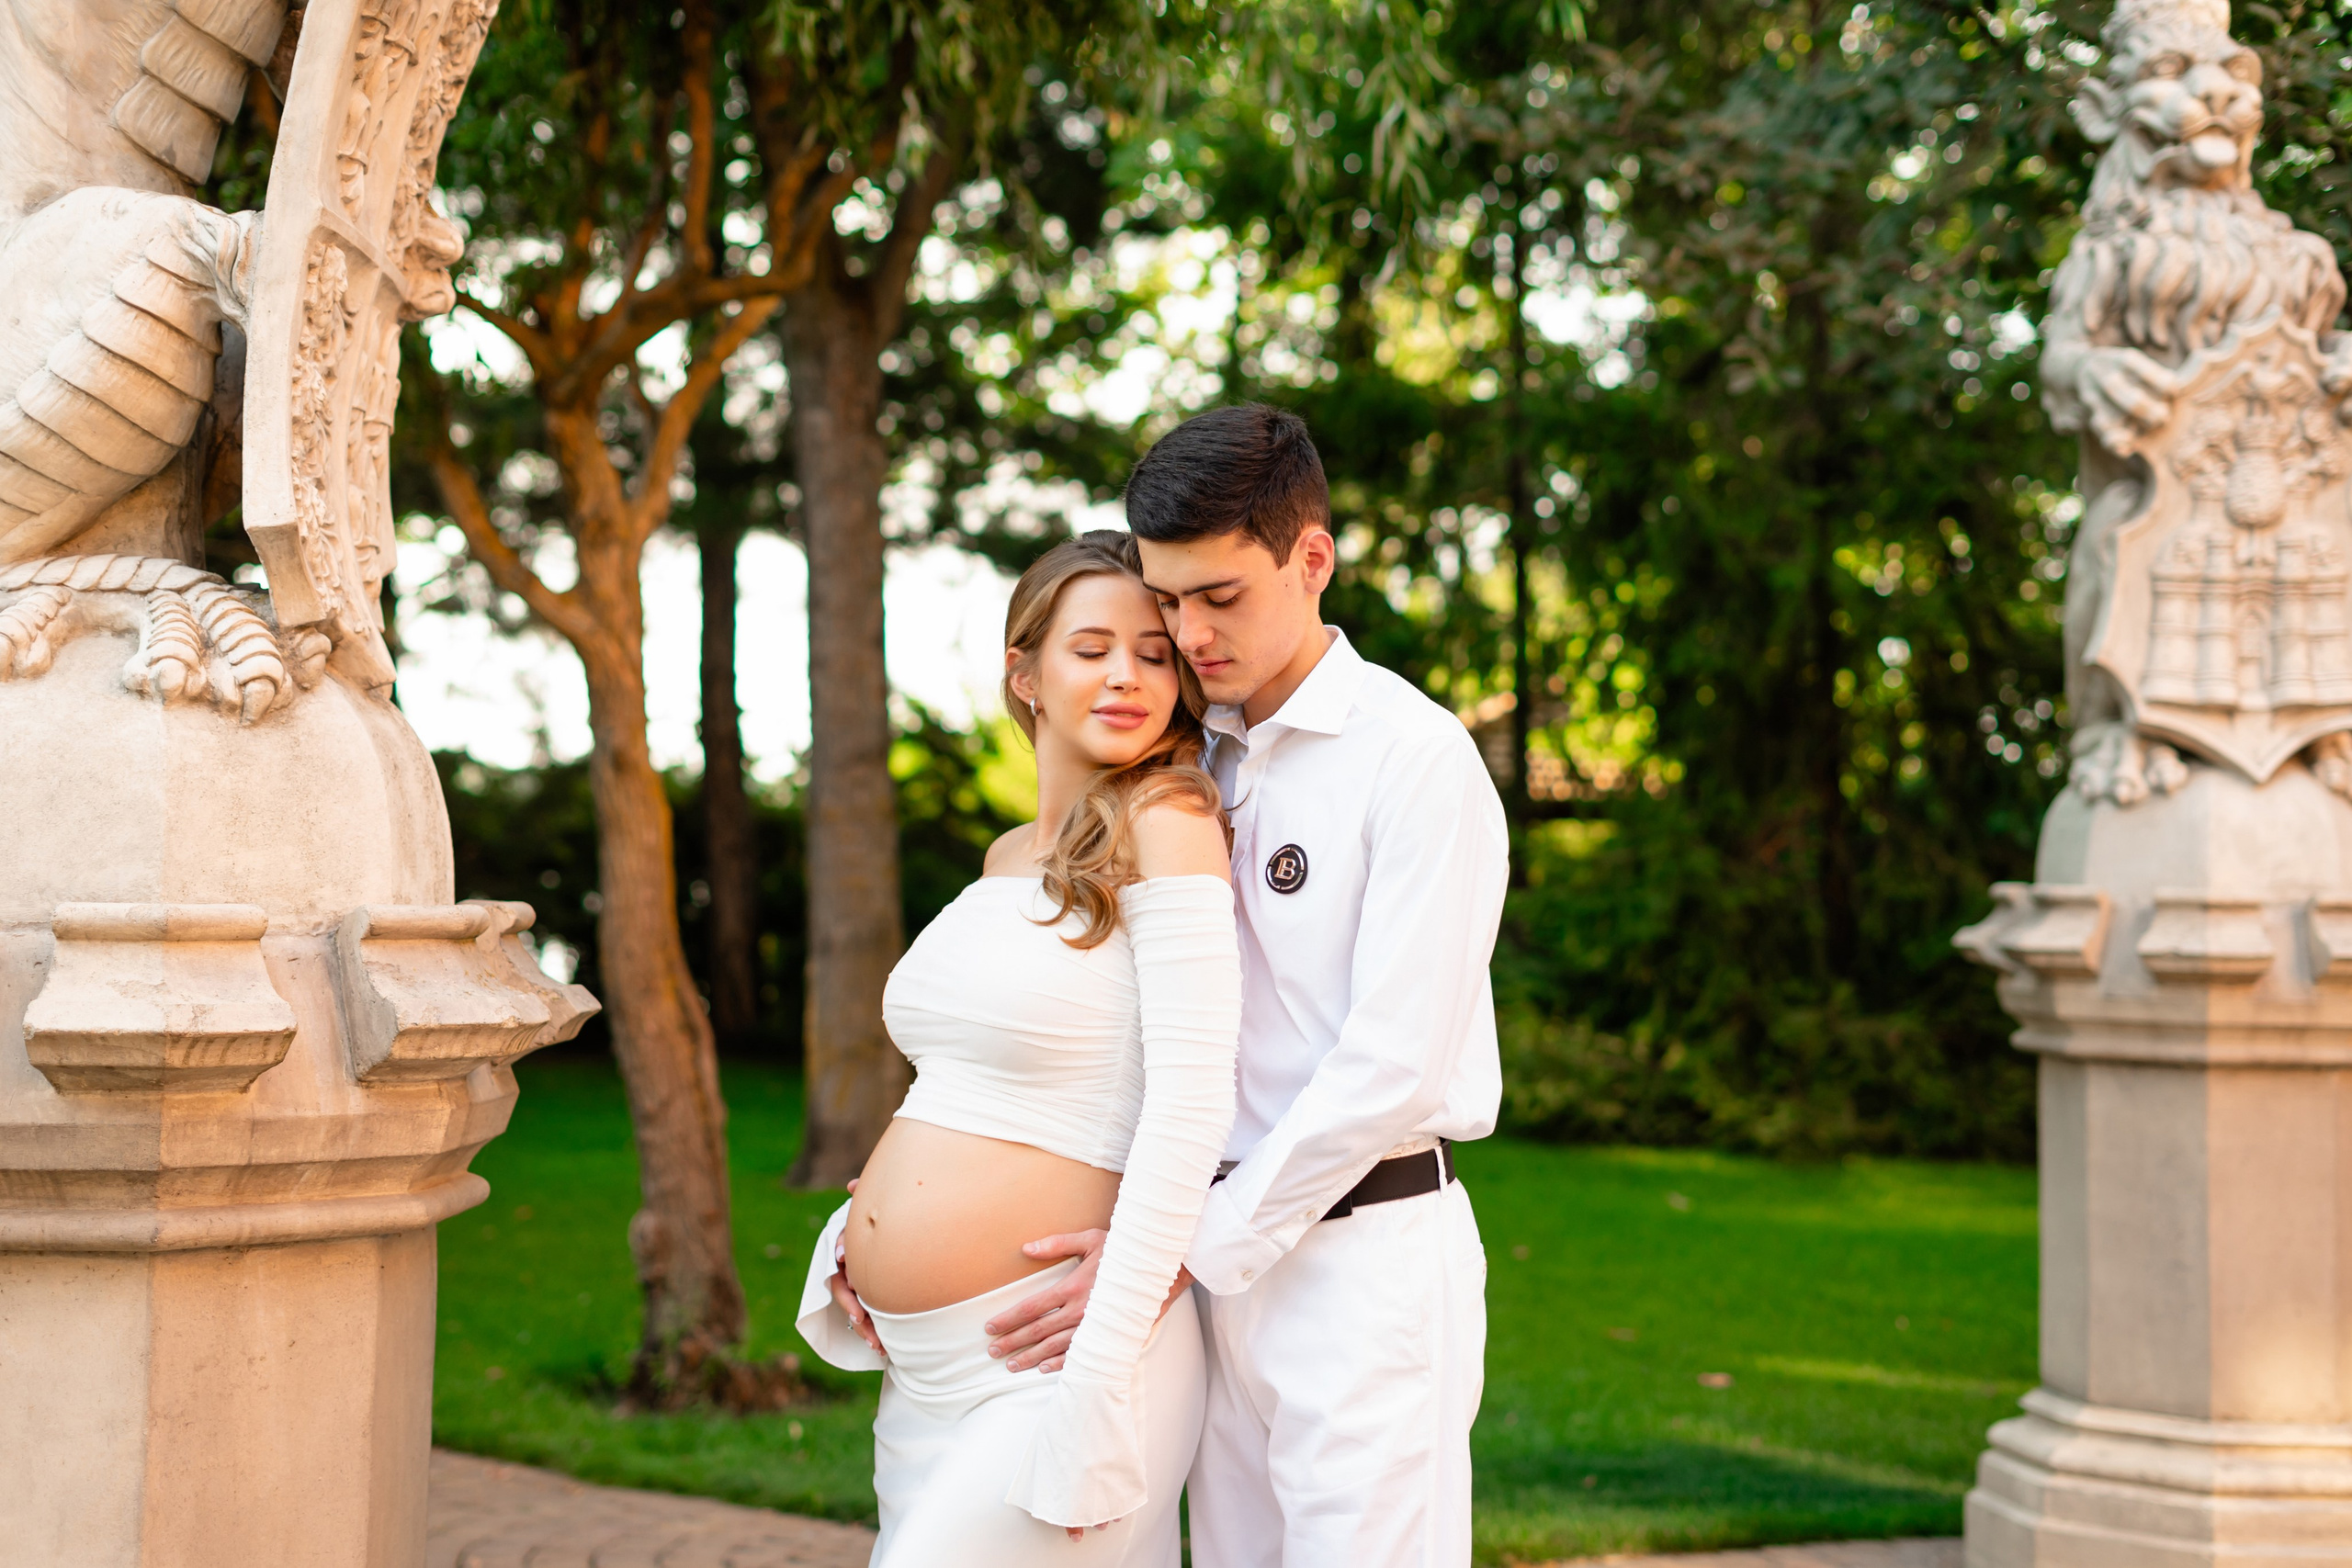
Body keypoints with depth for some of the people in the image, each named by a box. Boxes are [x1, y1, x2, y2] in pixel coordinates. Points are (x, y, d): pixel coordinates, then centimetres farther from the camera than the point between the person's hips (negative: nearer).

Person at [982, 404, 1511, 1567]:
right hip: (1230, 1252, 7)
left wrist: (1185, 1248, -14)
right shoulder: (1192, 767, 13)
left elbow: (1393, 1065, -16)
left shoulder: (1416, 758, -10)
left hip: (1365, 1245, -7)